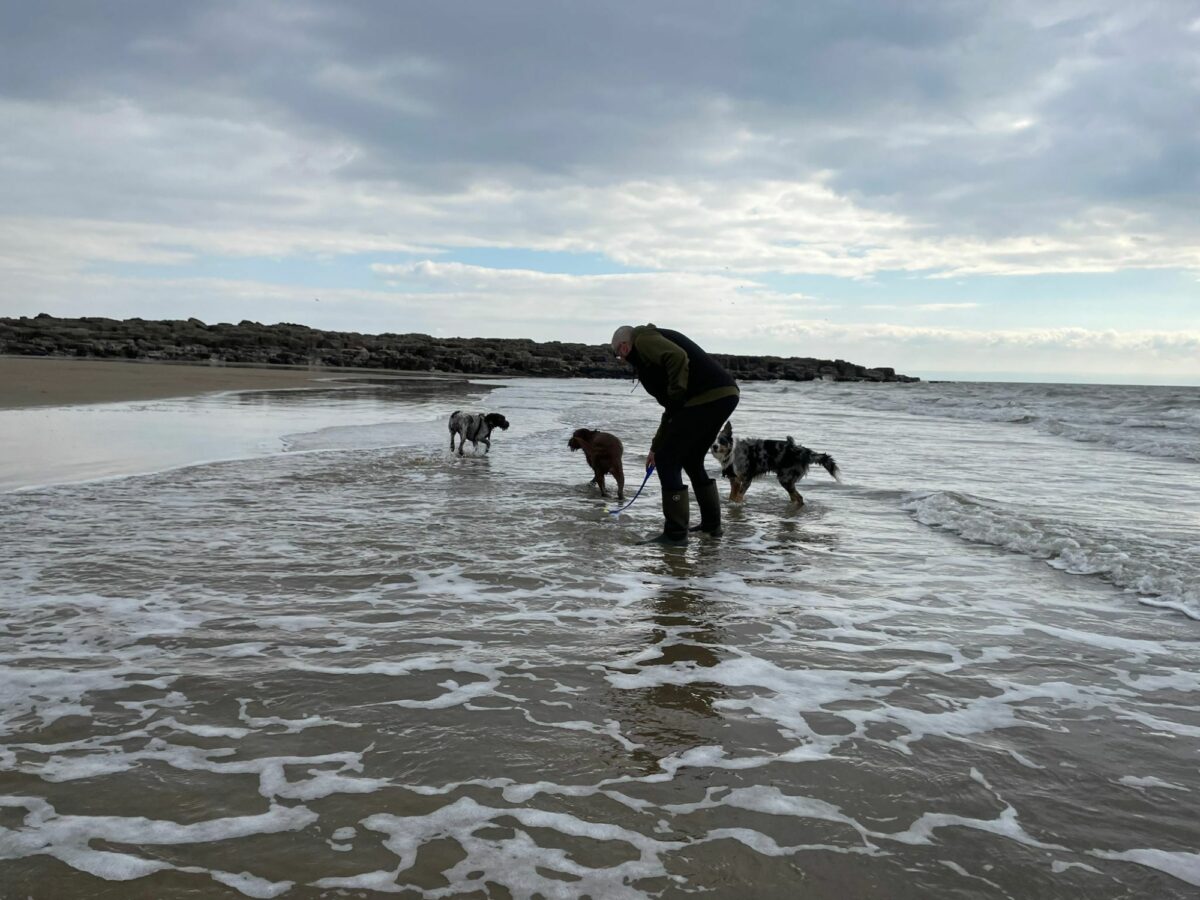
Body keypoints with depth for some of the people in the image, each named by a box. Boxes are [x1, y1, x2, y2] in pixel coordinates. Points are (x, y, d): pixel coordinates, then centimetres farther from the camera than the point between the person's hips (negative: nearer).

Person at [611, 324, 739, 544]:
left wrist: (676, 397, -11)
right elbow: (671, 410, 35)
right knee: (692, 460, 24)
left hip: (707, 397, -10)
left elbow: (678, 357, -20)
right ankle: (711, 524, 31)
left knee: (667, 461, -1)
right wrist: (656, 447, 40)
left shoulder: (643, 339, 3)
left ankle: (675, 533, 1)